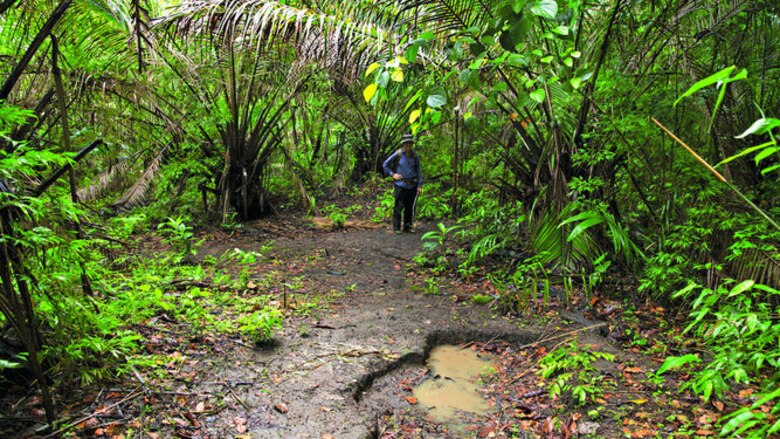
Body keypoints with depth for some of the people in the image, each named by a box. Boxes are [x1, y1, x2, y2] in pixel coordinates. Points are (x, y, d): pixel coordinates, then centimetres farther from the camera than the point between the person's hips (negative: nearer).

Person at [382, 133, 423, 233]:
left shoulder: (415, 155, 6)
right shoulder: (398, 154, -3)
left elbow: (418, 170, 9)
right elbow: (385, 165, 5)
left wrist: (420, 185, 3)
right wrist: (392, 174, -5)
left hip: (412, 185, 4)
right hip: (401, 185, -3)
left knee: (410, 207, 8)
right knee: (399, 206, -4)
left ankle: (407, 227, 19)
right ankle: (396, 228, 4)